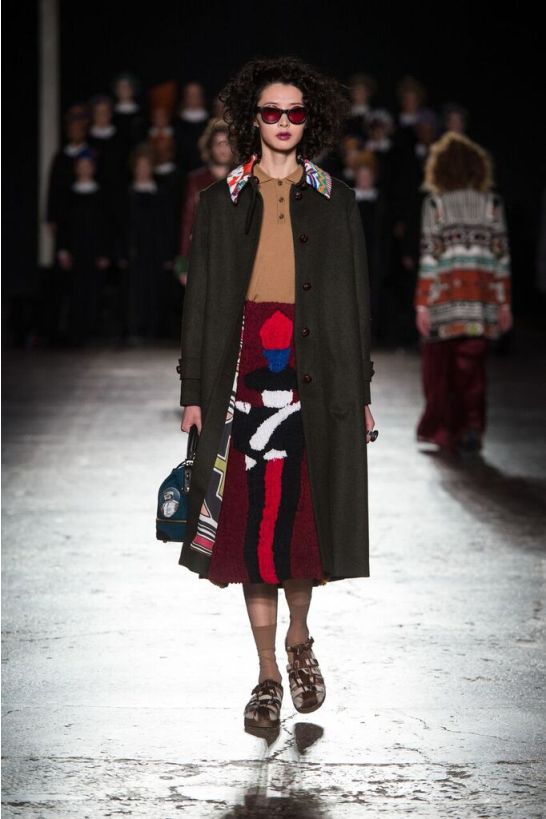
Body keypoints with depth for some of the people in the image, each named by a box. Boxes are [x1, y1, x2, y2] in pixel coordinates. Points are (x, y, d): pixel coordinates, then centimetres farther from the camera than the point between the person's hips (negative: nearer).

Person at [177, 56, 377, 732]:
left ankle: (299, 640, 26)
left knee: (304, 516, 1)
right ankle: (268, 675, 5)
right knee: (251, 521, -2)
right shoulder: (221, 201, 9)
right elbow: (200, 298, 8)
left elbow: (356, 299, 10)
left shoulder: (335, 200, 10)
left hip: (315, 377, 0)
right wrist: (193, 391, 3)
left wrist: (361, 391, 6)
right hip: (244, 375, 0)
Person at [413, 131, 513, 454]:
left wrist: (423, 303, -4)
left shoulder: (435, 204, -3)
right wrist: (504, 303, 9)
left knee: (438, 365, 11)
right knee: (472, 367, 8)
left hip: (445, 298, -2)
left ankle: (437, 432, 12)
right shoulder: (492, 203, 3)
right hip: (482, 299, 2)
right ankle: (471, 425, -5)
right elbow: (501, 254, 4)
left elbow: (430, 256, -6)